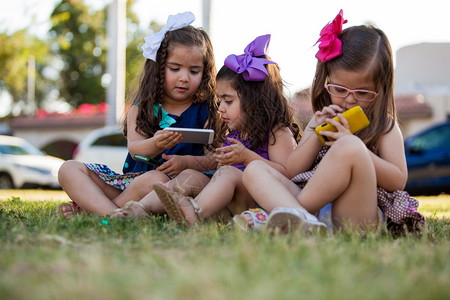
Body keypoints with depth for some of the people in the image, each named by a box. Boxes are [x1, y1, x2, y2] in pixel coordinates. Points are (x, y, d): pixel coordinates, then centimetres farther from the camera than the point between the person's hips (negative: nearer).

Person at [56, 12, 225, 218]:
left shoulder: (206, 113, 5)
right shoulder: (142, 108, 10)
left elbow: (214, 159, -2)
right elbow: (134, 148, -5)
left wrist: (187, 162, -22)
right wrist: (155, 145, -29)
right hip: (131, 177, 4)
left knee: (156, 179, -39)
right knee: (69, 169, -10)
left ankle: (85, 208, -22)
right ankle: (111, 214, -37)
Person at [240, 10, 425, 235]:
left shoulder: (385, 126, 11)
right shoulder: (323, 120, 23)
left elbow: (398, 180, -3)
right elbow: (292, 171, 15)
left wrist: (349, 144, -11)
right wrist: (317, 135, -1)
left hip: (358, 217, -5)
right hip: (316, 207, 5)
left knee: (350, 148, -31)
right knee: (254, 169, -8)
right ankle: (298, 219, -39)